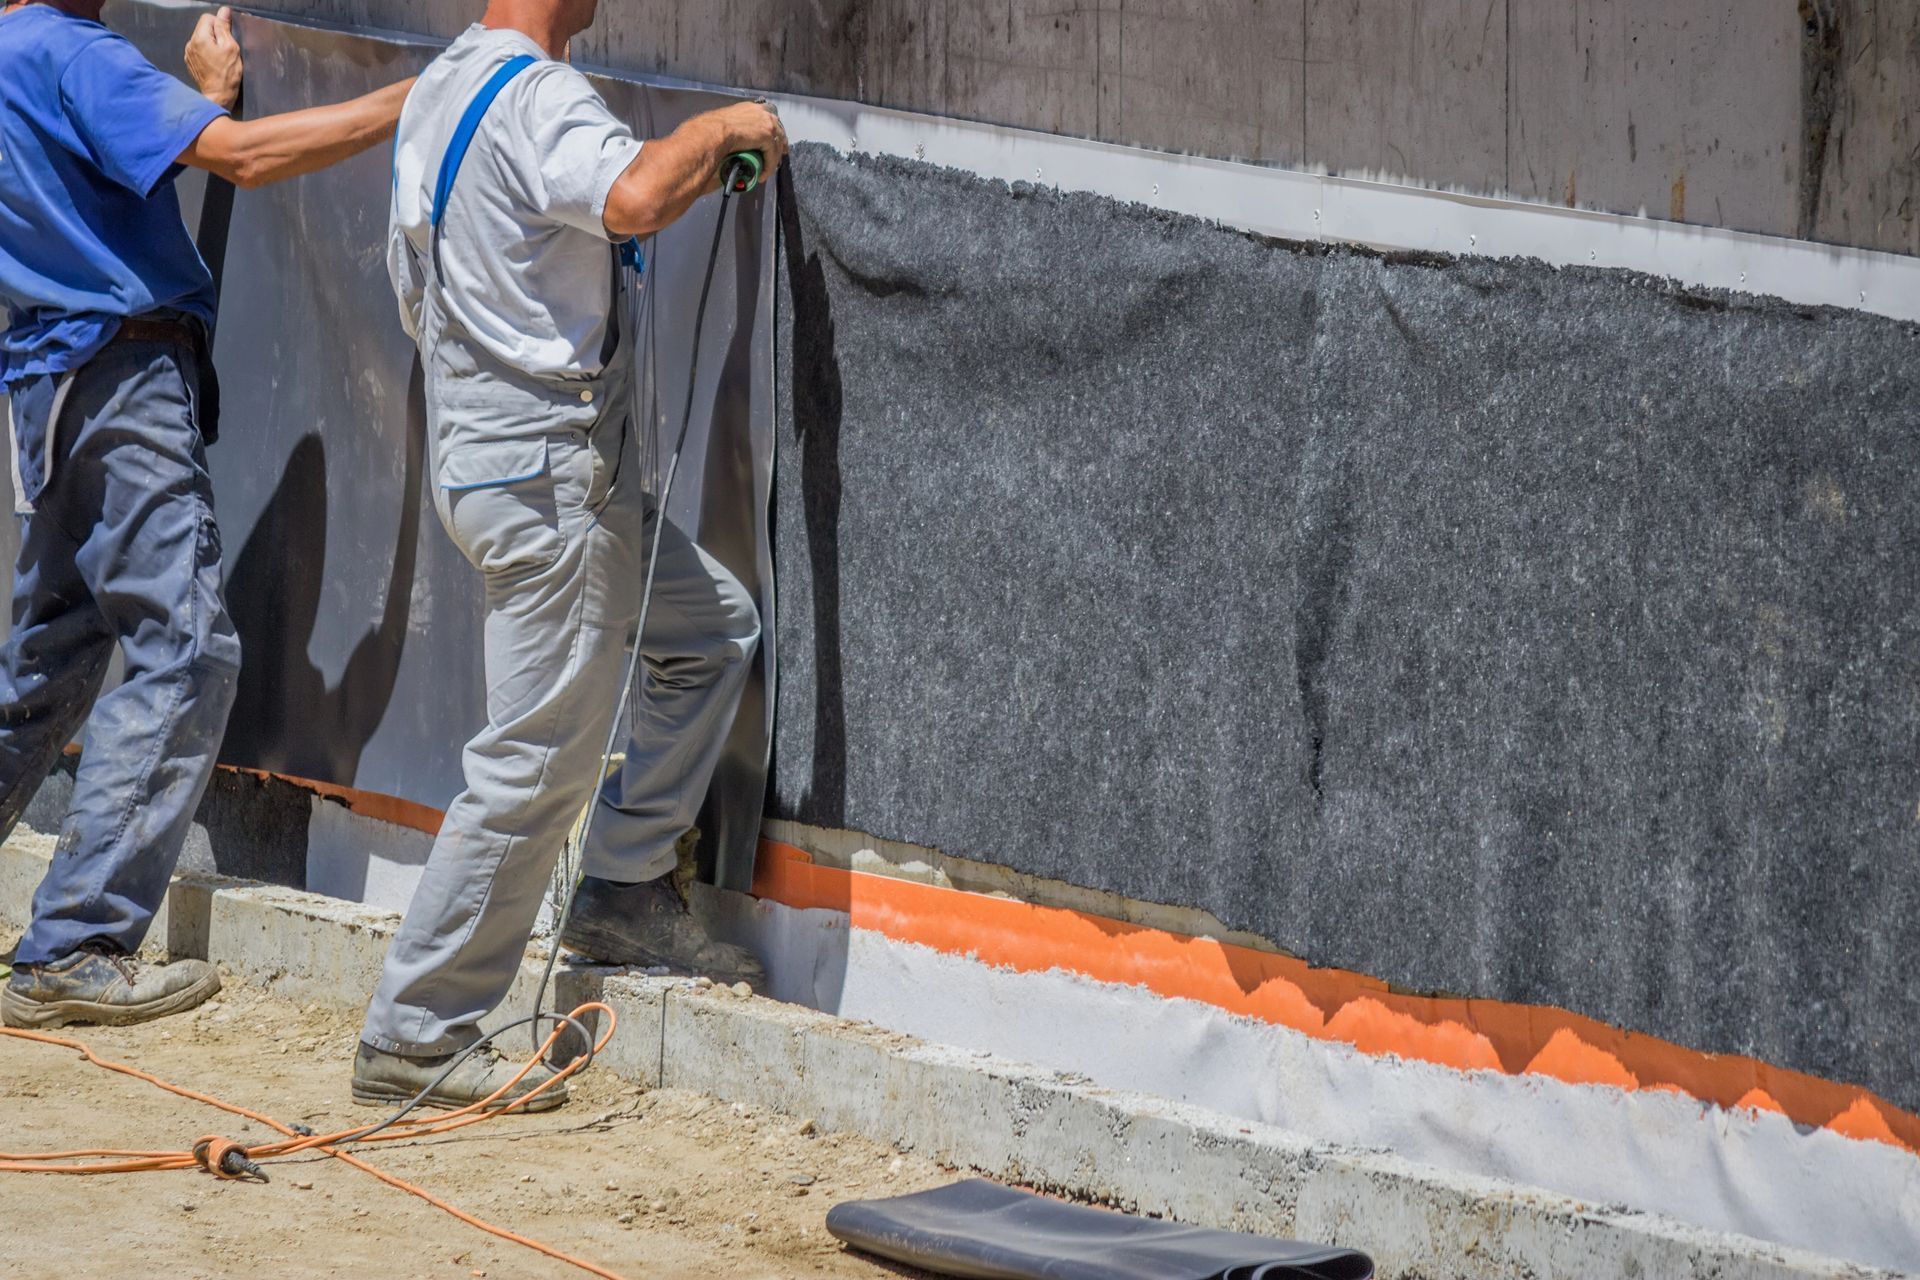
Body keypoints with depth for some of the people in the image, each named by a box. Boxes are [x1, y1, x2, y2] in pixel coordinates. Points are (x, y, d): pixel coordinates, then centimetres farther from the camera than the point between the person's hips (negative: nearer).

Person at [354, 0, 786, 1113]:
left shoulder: (437, 92, 13)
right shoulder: (537, 95, -18)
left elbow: (415, 292, 23)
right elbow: (630, 199, -39)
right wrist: (719, 131, -20)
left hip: (481, 450, 10)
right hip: (548, 470, -10)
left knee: (716, 627, 20)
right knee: (536, 766, -5)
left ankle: (628, 893, 19)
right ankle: (414, 1040, -1)